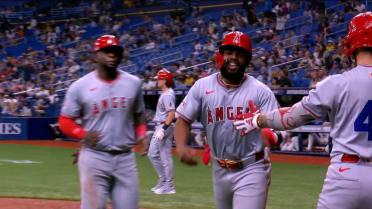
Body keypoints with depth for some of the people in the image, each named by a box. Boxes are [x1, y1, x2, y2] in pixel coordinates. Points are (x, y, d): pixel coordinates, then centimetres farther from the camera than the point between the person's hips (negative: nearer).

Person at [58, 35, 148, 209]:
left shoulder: (134, 83, 7)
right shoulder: (80, 86, -2)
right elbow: (65, 121, 3)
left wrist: (141, 134, 1)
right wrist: (83, 134, -15)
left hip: (126, 158, 3)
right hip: (94, 157, -3)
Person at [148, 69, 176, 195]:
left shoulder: (168, 95, -17)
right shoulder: (164, 94, 15)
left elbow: (171, 114, -25)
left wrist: (163, 129, -30)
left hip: (165, 126, -11)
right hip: (159, 127, 11)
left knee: (165, 157, -6)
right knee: (152, 154, 15)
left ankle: (169, 186, -1)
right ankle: (163, 181, 21)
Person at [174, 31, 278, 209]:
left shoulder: (260, 91, -8)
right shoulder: (202, 86, -1)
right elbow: (183, 120, -1)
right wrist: (181, 146, -22)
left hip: (251, 170, -4)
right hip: (220, 170, 4)